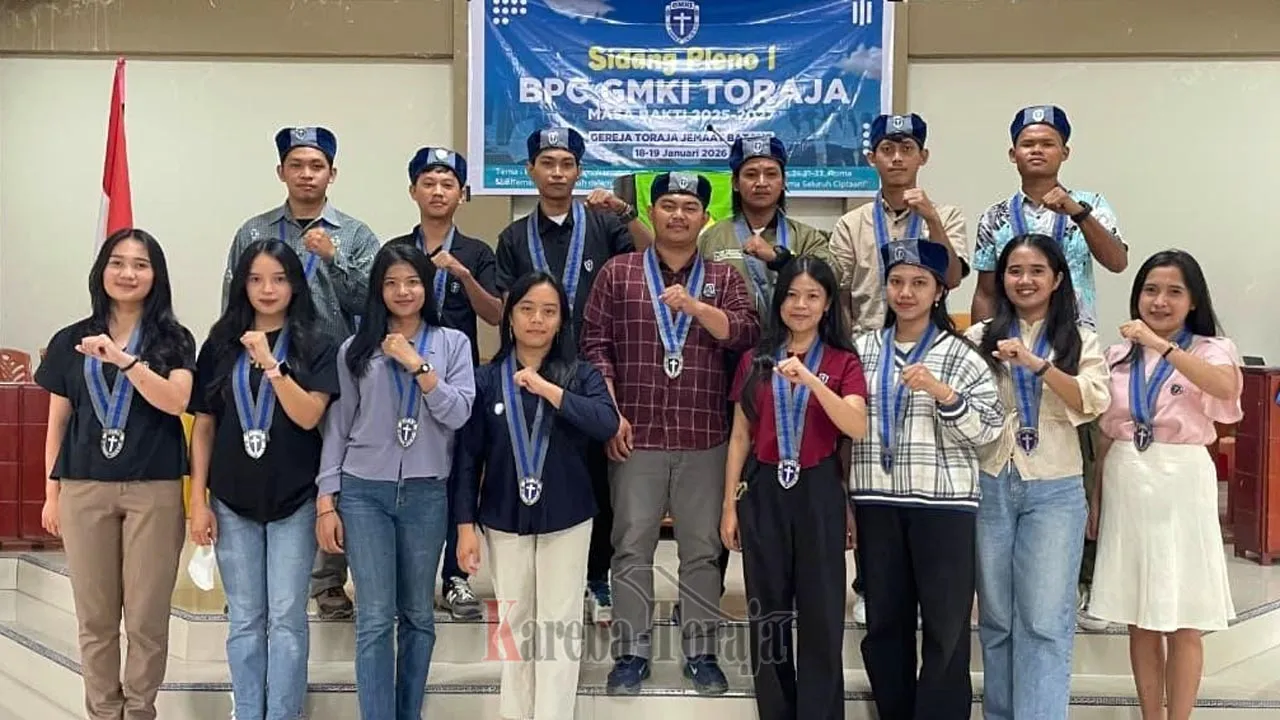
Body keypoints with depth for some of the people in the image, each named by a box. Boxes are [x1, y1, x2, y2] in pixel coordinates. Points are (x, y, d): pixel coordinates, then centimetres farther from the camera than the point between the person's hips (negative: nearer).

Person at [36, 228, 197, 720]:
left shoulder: (174, 341, 3)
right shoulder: (70, 341, 10)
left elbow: (177, 402, -13)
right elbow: (58, 422, 12)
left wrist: (122, 358, -21)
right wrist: (51, 494, 10)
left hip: (155, 490, -2)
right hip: (83, 489, 2)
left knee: (147, 617, 3)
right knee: (95, 618, 8)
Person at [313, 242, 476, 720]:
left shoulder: (452, 343, 3)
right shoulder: (356, 348, 4)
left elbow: (458, 414, -7)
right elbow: (336, 426, 4)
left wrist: (418, 365, -14)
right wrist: (326, 501, -1)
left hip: (426, 493, 1)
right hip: (363, 492, 0)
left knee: (418, 614, 11)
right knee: (375, 619, -3)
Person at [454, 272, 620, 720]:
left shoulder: (581, 375, -2)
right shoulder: (487, 380, 0)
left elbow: (607, 424, -21)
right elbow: (468, 457, 0)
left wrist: (548, 389, -23)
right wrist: (466, 525, -4)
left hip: (566, 519, -1)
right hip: (503, 520, 1)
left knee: (559, 627, 4)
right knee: (514, 626, 12)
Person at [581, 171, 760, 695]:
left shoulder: (724, 278, 10)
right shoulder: (618, 272, 6)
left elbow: (745, 335, -6)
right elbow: (594, 344, 1)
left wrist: (694, 305, -19)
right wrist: (610, 414, -7)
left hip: (705, 440, 1)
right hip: (636, 436, -1)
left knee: (702, 550, 7)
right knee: (632, 548, 4)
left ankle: (701, 652, 19)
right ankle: (631, 653, 15)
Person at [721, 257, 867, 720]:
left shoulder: (844, 362, 1)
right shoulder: (755, 360, 6)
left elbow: (857, 428, -15)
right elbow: (740, 436, 8)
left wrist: (810, 379, -26)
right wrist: (729, 505, 6)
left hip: (819, 491, -2)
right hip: (763, 490, 2)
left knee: (820, 614, 3)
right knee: (767, 613, 9)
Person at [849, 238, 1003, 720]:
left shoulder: (961, 354, 1)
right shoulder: (862, 349, 9)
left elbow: (988, 429, -4)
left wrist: (942, 393, -19)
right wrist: (842, 500, 6)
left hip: (943, 503, -3)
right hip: (877, 502, 3)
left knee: (946, 623, 0)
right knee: (884, 619, 11)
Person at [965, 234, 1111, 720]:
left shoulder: (1080, 341, 6)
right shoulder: (980, 338, 6)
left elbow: (1094, 402, -12)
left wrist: (1036, 363, -22)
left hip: (1054, 490, -1)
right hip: (990, 486, 1)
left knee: (1045, 621, -3)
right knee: (995, 617, 11)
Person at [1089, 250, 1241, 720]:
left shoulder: (1211, 349, -2)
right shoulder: (1119, 354, 9)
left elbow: (1225, 387, -27)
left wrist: (1162, 346, -34)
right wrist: (1096, 497, 11)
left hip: (1180, 484, -3)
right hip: (1126, 484, 4)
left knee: (1183, 619, 2)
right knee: (1140, 618, 11)